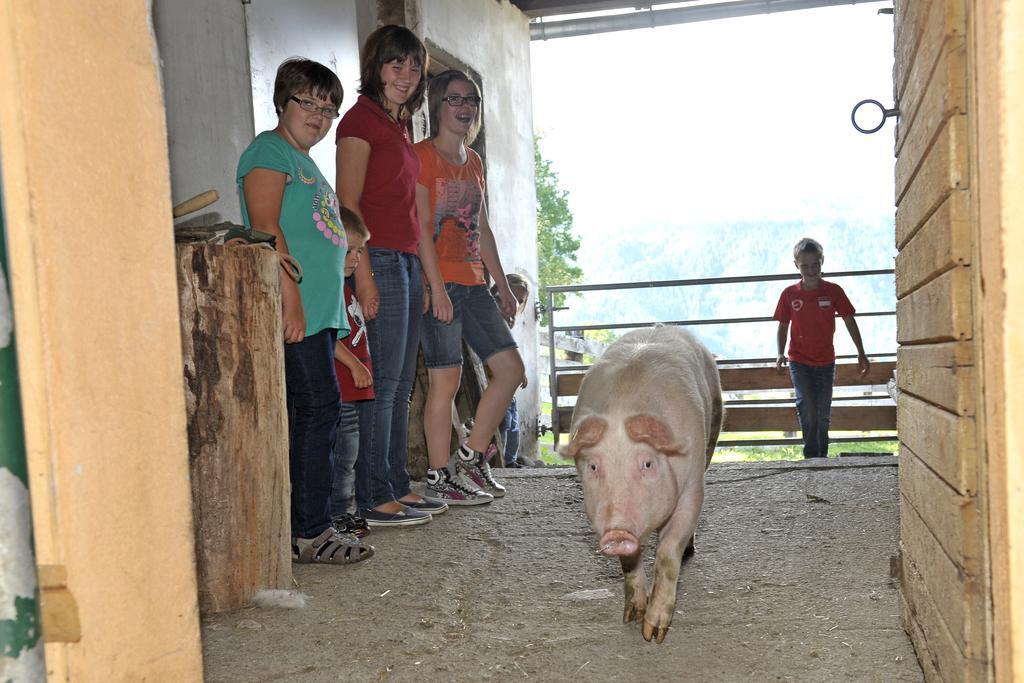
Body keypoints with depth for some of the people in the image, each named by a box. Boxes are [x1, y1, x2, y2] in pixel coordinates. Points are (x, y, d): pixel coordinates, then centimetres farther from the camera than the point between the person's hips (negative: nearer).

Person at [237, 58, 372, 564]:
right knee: (318, 409, -10)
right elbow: (266, 228, -15)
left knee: (310, 416, 9)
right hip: (296, 311, -9)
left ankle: (310, 526, 14)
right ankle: (309, 532, -3)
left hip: (320, 311, 9)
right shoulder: (269, 151, -4)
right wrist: (291, 303, -22)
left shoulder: (306, 162, 25)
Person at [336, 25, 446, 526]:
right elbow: (348, 203, -14)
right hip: (378, 259, -9)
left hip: (406, 261, 9)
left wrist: (422, 278, 20)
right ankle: (375, 501, -1)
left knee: (400, 385, 11)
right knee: (382, 384, -7)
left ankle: (399, 488, 19)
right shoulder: (361, 119, -6)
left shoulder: (398, 125, 20)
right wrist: (364, 273, -21)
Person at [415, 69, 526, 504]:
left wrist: (503, 286, 18)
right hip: (440, 283, -8)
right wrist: (437, 287, -19)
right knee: (446, 380, -5)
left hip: (473, 283, 8)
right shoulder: (423, 155, -6)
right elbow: (422, 226, -13)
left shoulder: (473, 162, 18)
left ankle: (471, 457, 16)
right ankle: (439, 478, 7)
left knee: (510, 369, 5)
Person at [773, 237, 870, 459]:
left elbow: (849, 321, 1)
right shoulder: (789, 294, -4)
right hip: (799, 361, -1)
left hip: (825, 361, 1)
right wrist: (780, 354, -9)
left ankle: (823, 454, 21)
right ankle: (810, 453, -5)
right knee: (806, 407, -15)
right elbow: (783, 326, 4)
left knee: (823, 412, 7)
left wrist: (861, 353, -1)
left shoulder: (833, 291, -5)